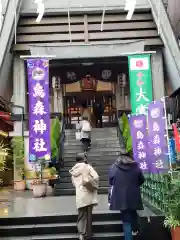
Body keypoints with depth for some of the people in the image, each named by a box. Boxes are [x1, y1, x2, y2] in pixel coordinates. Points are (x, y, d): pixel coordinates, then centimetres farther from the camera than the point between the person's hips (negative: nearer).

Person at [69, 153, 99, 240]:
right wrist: (94, 186, 2)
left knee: (81, 215, 10)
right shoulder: (87, 167, -5)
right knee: (88, 215, 6)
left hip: (79, 195, 3)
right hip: (88, 194, -3)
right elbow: (96, 177, -13)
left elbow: (73, 183, 14)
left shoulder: (74, 170, 10)